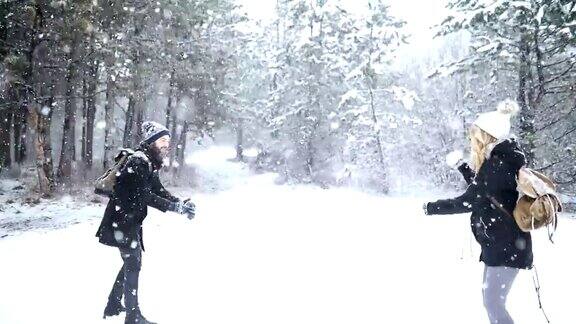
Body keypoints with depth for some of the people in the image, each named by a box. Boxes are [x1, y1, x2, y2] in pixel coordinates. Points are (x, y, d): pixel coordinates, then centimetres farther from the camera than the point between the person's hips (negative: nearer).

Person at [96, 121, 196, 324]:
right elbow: (144, 196, -28)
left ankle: (113, 306, 31)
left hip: (131, 220, 10)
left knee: (131, 263, 18)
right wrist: (175, 207, -29)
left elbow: (159, 191, 10)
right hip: (122, 220, -10)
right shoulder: (138, 162, -21)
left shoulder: (150, 163, 9)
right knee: (133, 264, -5)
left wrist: (181, 203, -6)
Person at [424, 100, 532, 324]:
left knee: (493, 302, -6)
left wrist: (432, 208, -13)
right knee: (491, 298, 17)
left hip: (507, 247, -10)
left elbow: (471, 201, -22)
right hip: (499, 243, 10)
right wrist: (463, 166, 18)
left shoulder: (498, 164, -20)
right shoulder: (499, 161, 11)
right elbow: (481, 191, 24)